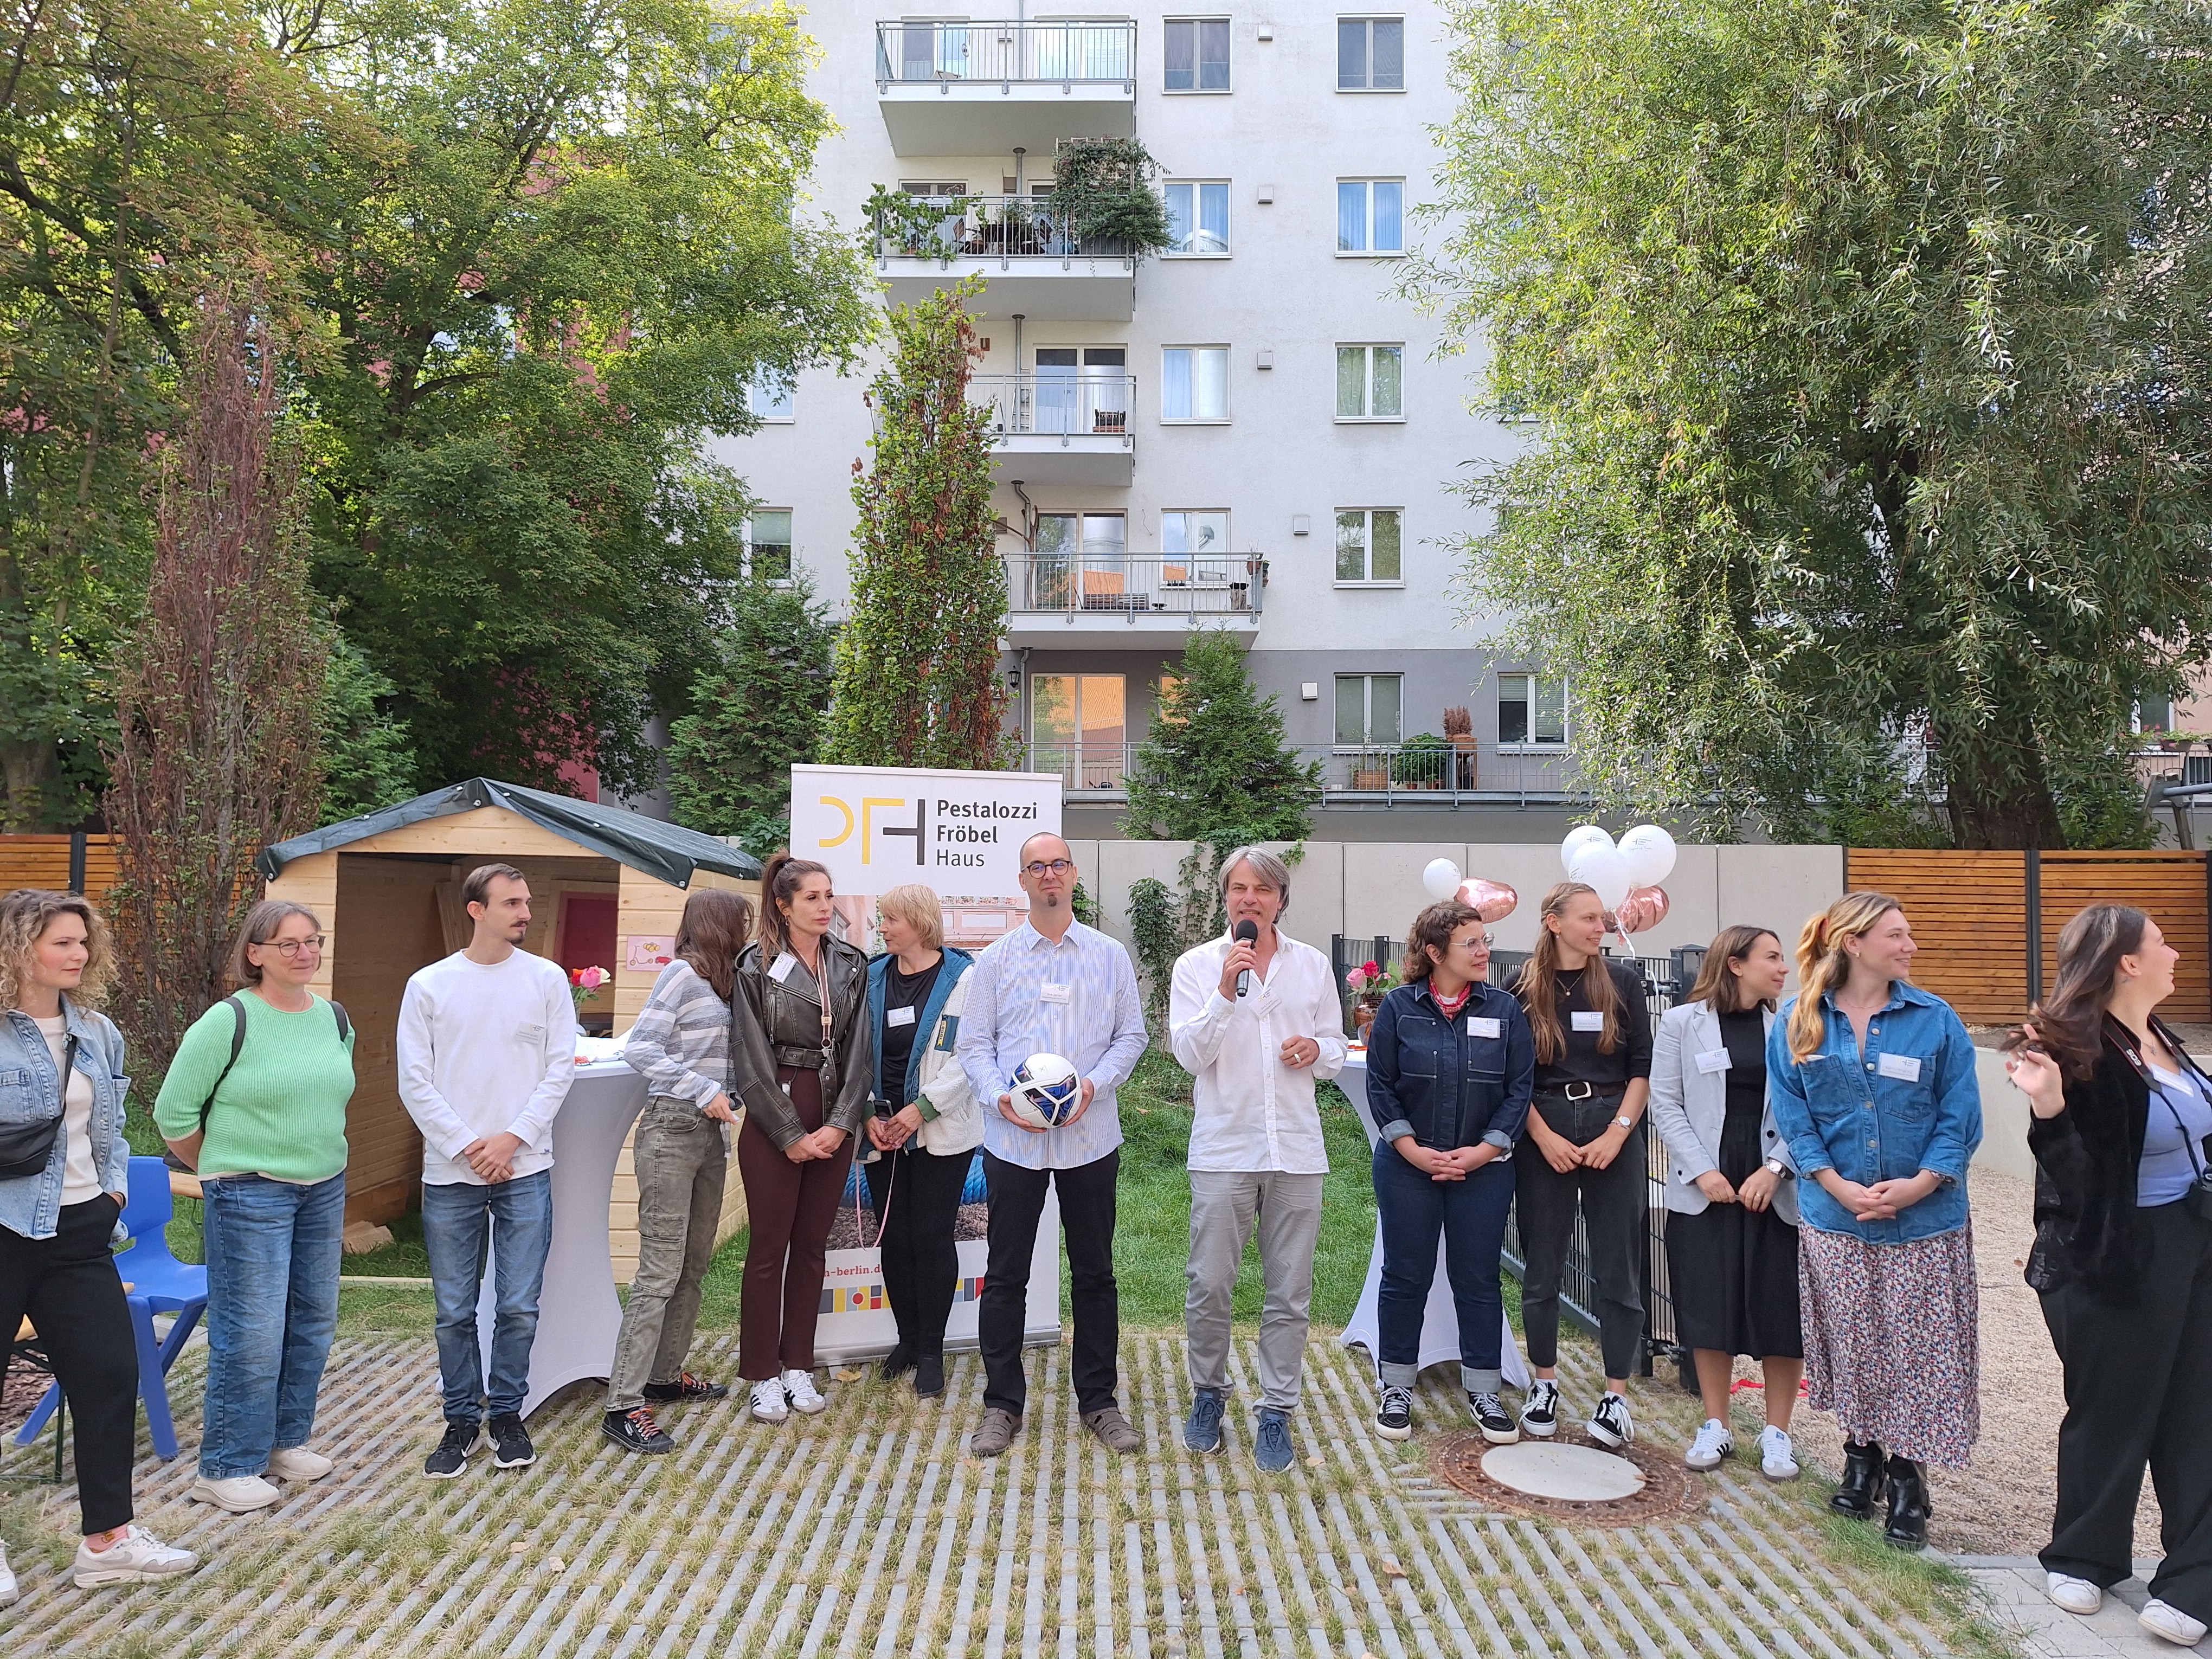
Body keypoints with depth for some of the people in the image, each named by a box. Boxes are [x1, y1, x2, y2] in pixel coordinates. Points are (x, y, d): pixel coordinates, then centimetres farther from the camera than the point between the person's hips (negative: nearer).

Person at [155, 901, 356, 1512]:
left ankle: (285, 1440, 28)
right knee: (251, 1334, -3)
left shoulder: (335, 1020, 7)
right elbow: (175, 1111, -7)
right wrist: (224, 1171, 1)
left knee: (313, 1323, 12)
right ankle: (226, 1468, 11)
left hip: (324, 1191, 6)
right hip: (250, 1196, -6)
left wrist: (326, 1164, 17)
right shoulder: (229, 1021, -12)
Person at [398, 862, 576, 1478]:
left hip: (524, 1172, 0)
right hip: (450, 1174, 0)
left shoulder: (547, 979, 2)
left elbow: (560, 1069, 0)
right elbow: (414, 1083, -1)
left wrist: (512, 1139, -9)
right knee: (455, 1311, 8)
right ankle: (462, 1421, 23)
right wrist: (465, 1146, -10)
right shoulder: (428, 986, 2)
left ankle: (507, 1414, 22)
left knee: (518, 1307, 5)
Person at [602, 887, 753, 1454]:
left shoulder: (721, 981, 15)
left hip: (710, 1132, 8)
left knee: (695, 1266, 13)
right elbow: (641, 1048, -15)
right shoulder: (683, 973, -9)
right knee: (660, 1271, -9)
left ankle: (666, 1376, 26)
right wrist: (703, 1091, -17)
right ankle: (624, 1405, -5)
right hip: (672, 1130, -8)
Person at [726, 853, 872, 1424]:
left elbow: (859, 1051, 3)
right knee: (769, 1246, 3)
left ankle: (798, 1366, 21)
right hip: (773, 1119, -3)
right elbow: (753, 1061, -7)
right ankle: (764, 1375, 13)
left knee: (812, 1246, 10)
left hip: (834, 1123, 4)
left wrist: (840, 1124, -7)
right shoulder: (757, 968, -5)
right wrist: (791, 1135, -10)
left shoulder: (851, 965, 6)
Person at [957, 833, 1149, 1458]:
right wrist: (1000, 1096, -14)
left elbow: (1132, 1035, 6)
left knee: (1094, 1273, 9)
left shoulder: (1110, 956, 5)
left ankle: (1099, 1400, 22)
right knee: (1005, 1275, 5)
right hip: (1013, 1139, 0)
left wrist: (1096, 1084, -12)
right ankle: (1002, 1405, 17)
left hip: (1090, 1136, 0)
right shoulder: (996, 959, 5)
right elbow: (974, 1044, 4)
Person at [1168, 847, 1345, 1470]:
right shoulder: (1197, 965, 2)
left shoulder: (1313, 965, 9)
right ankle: (1208, 1394, 24)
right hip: (1223, 1147, -2)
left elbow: (1337, 1049, 16)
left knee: (1290, 1292, 6)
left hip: (1296, 1150, 2)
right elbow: (1190, 1055, -7)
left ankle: (1276, 1413, 19)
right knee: (1209, 1286, 1)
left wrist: (1318, 1051, -8)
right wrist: (1226, 992, -19)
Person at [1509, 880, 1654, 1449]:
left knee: (1618, 1263, 2)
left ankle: (1616, 1395, 12)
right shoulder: (1525, 988, 1)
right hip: (1544, 1133, 0)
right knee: (1543, 1264, 7)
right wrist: (1545, 1137, -9)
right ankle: (1544, 1383, 23)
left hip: (1613, 1130, 0)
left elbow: (1642, 1067, 3)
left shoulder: (1623, 981, 4)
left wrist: (1617, 1133, -8)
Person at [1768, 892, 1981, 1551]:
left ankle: (1908, 1479, 17)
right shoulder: (1800, 1021, -2)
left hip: (1924, 1218, 0)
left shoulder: (1936, 1019, -2)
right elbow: (1791, 1114, -3)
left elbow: (1960, 1115, -3)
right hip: (1833, 1217, 1)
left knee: (1917, 1349, 2)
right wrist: (1841, 1188, -13)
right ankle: (1861, 1458, 31)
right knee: (1851, 1346, 12)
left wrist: (1920, 1183, -15)